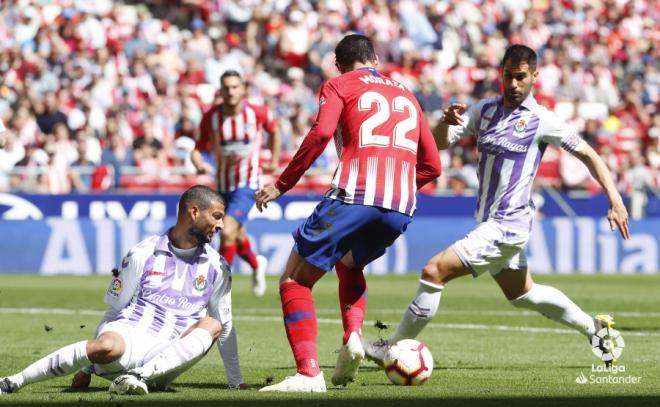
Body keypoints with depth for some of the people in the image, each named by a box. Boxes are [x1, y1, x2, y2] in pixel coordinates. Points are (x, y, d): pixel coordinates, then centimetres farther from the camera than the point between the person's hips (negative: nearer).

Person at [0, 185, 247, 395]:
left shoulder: (216, 267, 12)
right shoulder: (143, 255, 4)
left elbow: (226, 327, 19)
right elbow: (114, 311, 10)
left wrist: (236, 383, 17)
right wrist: (87, 368, 13)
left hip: (167, 360, 3)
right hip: (129, 335, -3)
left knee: (212, 325, -25)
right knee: (106, 346, -39)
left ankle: (141, 376, -36)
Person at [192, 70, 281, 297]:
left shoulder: (257, 113, -12)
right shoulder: (210, 118, -9)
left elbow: (274, 130, 10)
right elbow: (198, 149, -4)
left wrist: (274, 161, 10)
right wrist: (199, 164, -26)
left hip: (247, 183, -4)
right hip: (223, 184, 4)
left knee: (228, 231, -22)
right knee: (237, 239, 18)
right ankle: (257, 265, 50)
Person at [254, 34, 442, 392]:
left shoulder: (338, 86, 12)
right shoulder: (405, 95, 28)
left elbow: (321, 132, -8)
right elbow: (432, 165, 24)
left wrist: (282, 184, -4)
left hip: (354, 197, -5)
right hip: (401, 208, 5)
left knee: (295, 280, 4)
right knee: (350, 264, 34)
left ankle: (309, 373, -14)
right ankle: (353, 336, 7)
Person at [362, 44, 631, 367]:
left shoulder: (542, 121, -9)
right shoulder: (484, 110, 6)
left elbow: (588, 155, -3)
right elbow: (439, 143, -1)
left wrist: (615, 201, -11)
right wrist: (447, 121, -24)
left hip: (507, 225, -8)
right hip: (489, 223, 8)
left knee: (434, 271, -18)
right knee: (522, 295, 26)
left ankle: (394, 347, -9)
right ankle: (595, 328, 43)